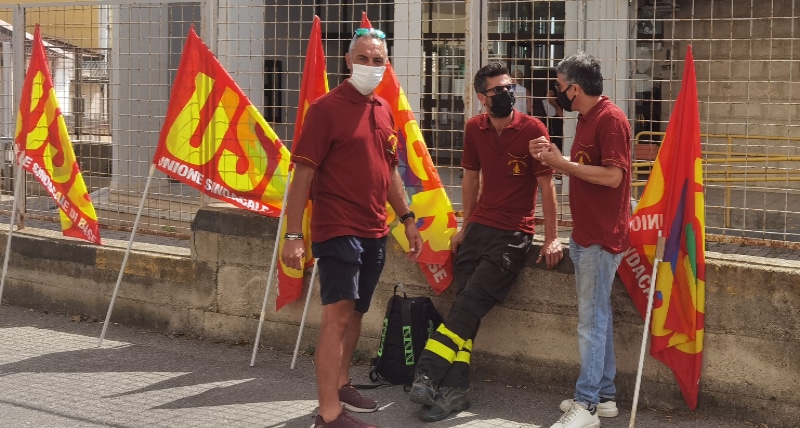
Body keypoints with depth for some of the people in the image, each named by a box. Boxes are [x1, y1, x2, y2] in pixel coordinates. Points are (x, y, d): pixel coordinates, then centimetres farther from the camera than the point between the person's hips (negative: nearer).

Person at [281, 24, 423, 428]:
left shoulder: (384, 110, 12)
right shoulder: (326, 108, -10)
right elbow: (303, 173, -13)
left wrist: (407, 218, 19)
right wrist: (293, 234, -18)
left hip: (374, 232, 8)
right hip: (337, 229, -8)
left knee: (356, 312, 17)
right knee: (337, 315, -13)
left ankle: (341, 385, 32)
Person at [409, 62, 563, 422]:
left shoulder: (532, 129, -8)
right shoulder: (475, 129, 6)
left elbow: (546, 184, -6)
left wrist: (552, 238, -8)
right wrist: (464, 227, 18)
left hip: (513, 233, -5)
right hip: (478, 227, 5)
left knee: (470, 301, -16)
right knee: (466, 305, -6)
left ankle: (427, 376, -16)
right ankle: (454, 390, -6)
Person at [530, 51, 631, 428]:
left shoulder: (610, 119, -15)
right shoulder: (586, 119, 15)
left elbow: (612, 175, -22)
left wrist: (561, 164, -17)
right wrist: (555, 159, 6)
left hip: (601, 237, -10)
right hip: (584, 234, 10)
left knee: (592, 319, -8)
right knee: (598, 316, 13)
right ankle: (604, 395, 20)